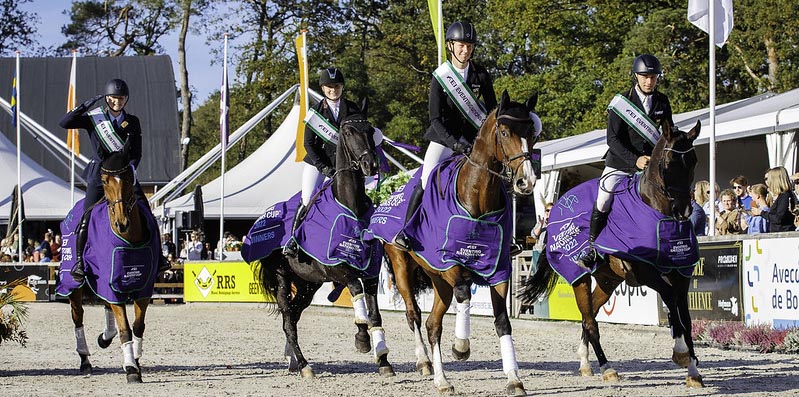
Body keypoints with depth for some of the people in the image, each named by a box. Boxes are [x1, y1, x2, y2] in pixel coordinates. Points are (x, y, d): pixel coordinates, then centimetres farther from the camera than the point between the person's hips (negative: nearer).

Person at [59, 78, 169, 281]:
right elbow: (64, 123, -9)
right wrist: (85, 106, -16)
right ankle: (79, 262, -2)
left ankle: (157, 257, 0)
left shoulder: (132, 122, 7)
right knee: (88, 217, -12)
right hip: (99, 174, -2)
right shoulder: (94, 118, 0)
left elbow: (136, 153, 8)